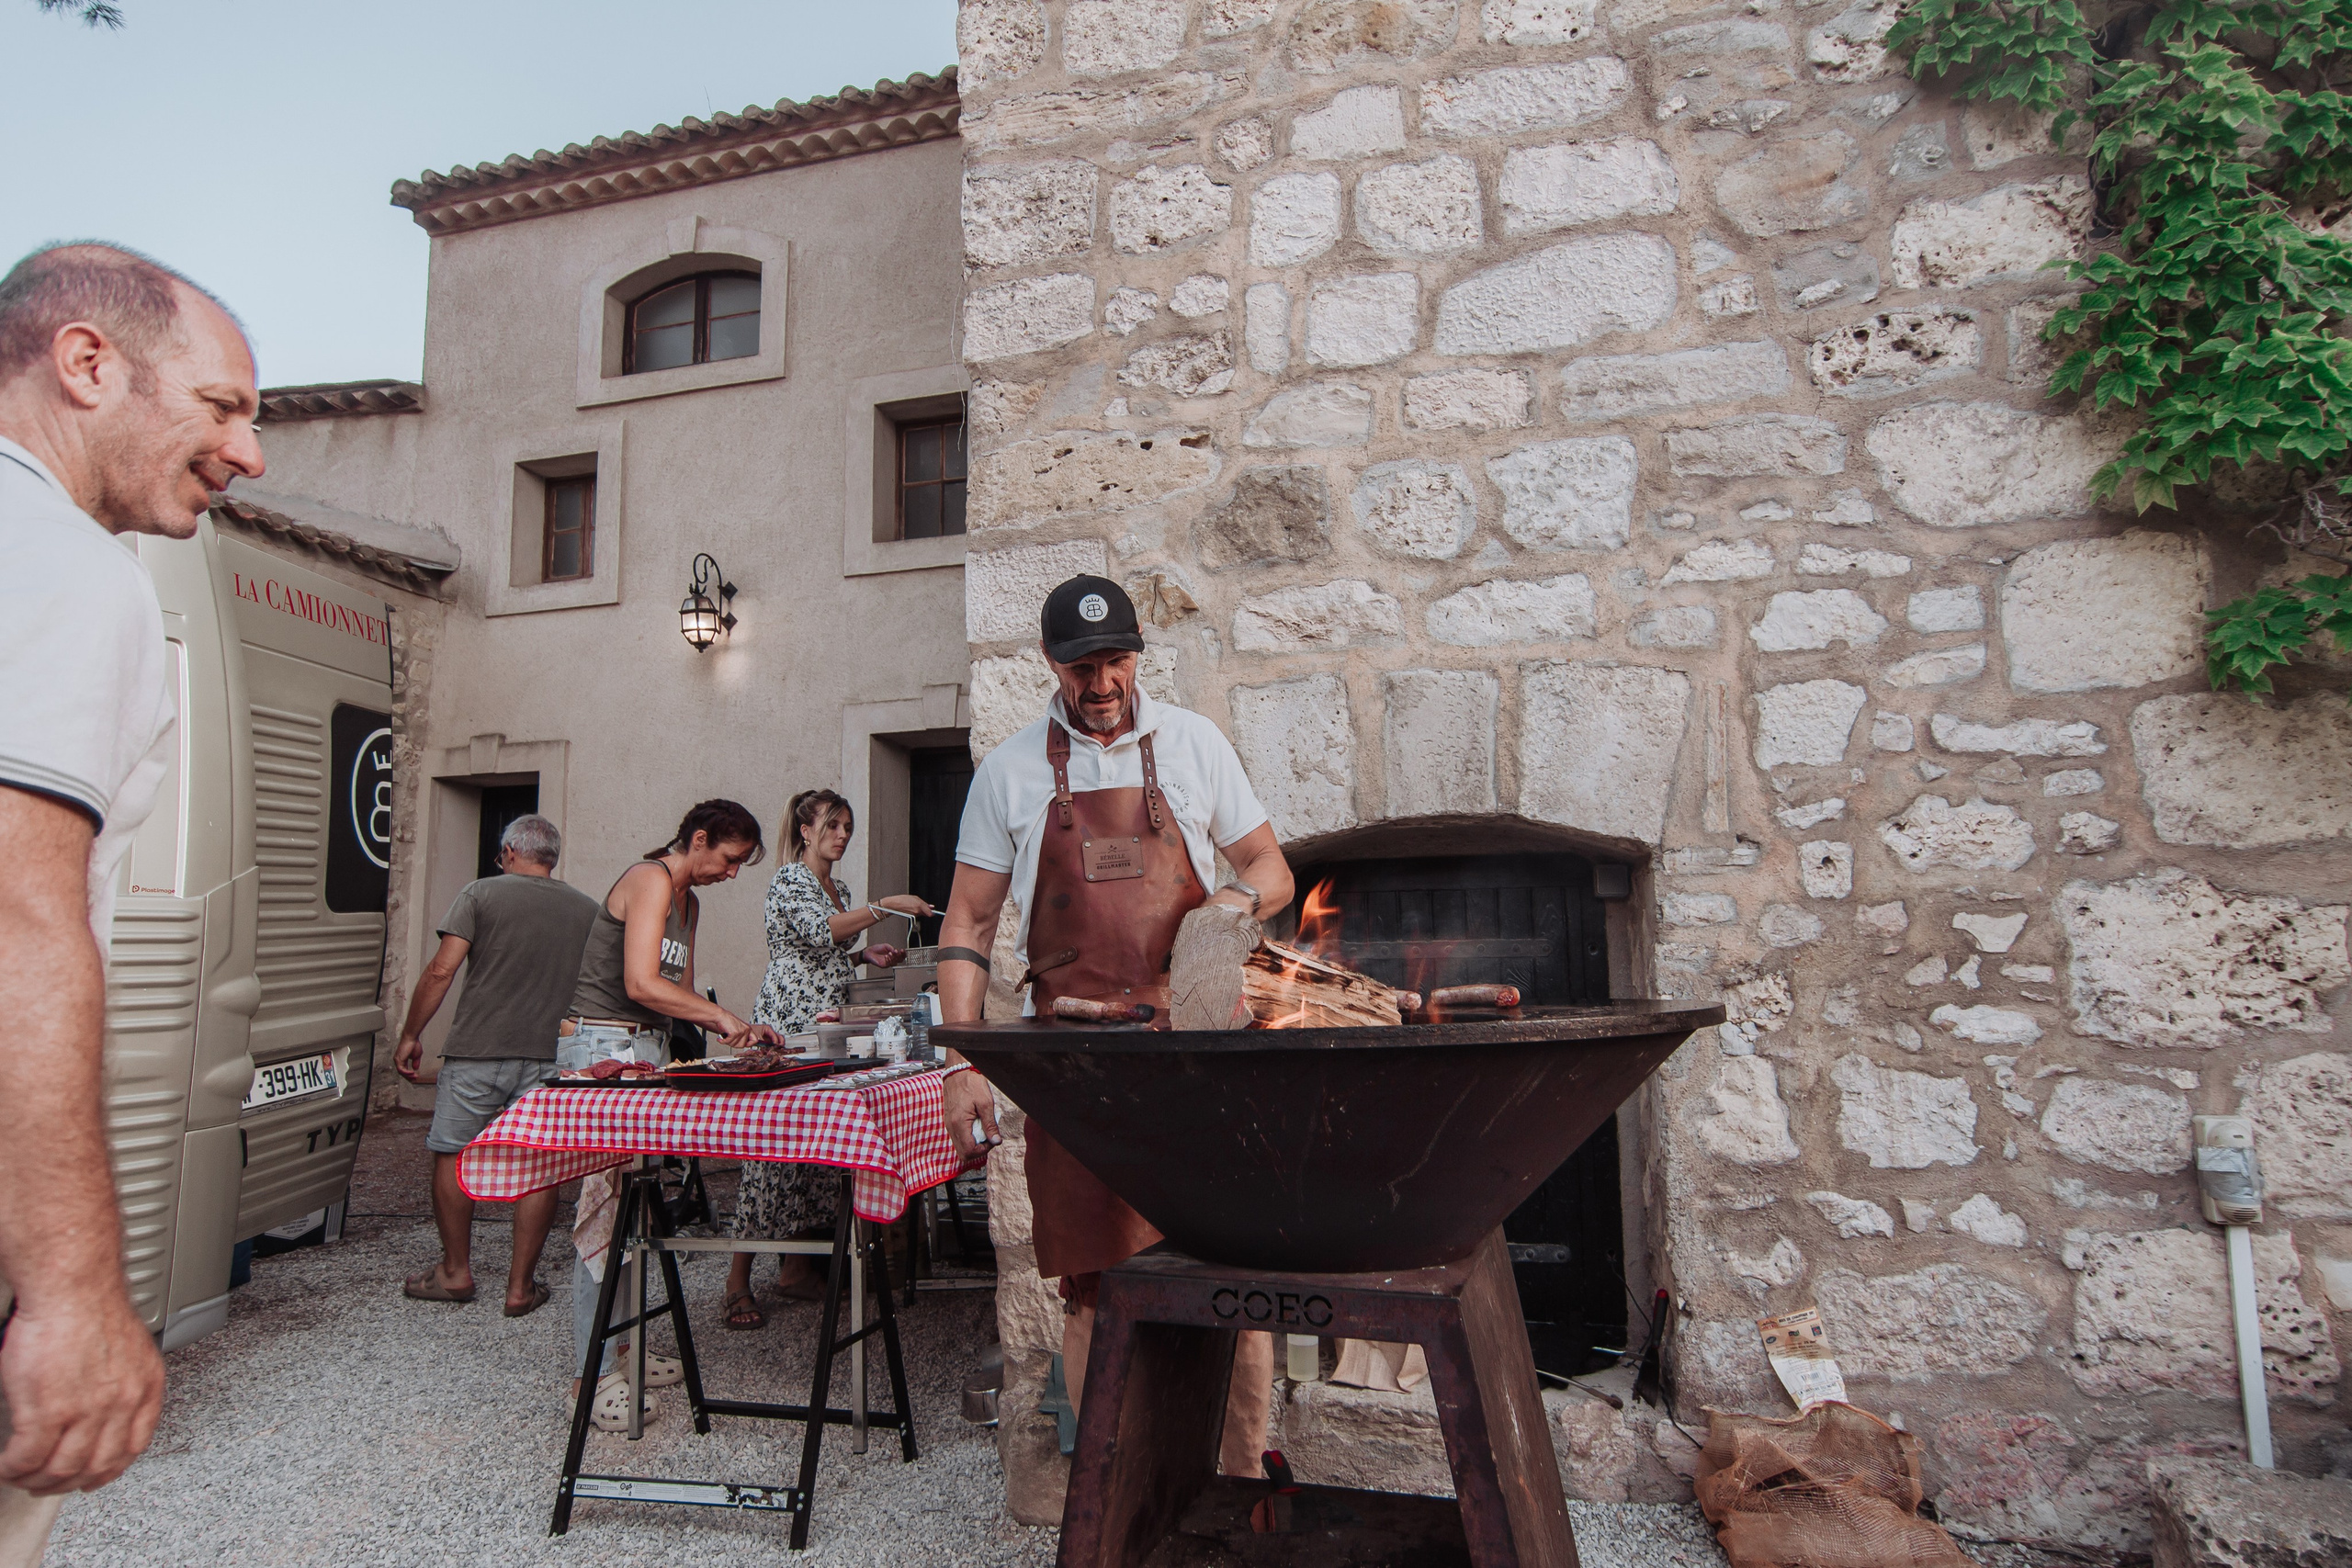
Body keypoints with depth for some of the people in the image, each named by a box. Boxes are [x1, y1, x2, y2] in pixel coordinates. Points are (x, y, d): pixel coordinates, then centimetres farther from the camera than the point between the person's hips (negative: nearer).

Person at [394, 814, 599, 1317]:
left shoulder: (480, 894, 0)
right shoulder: (587, 908, 8)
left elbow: (441, 970, -7)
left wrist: (411, 1035, 3)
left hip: (478, 1050, -2)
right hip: (552, 1056, 2)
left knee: (453, 1156, 16)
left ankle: (456, 1272, 25)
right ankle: (521, 1286, 14)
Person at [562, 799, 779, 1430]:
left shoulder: (688, 899, 18)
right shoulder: (650, 880, -12)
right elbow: (641, 984, -21)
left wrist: (735, 1028, 6)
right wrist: (723, 1016, -15)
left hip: (645, 1049, 9)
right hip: (601, 1047, -9)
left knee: (633, 1202, 10)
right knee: (604, 1206, -8)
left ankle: (619, 1347, 20)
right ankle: (592, 1376, -2)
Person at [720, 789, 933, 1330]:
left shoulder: (840, 889, 19)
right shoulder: (788, 880, -5)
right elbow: (819, 930, -23)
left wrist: (865, 955, 10)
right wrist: (886, 906, -24)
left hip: (826, 1031, 8)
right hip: (785, 1027, -8)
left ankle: (795, 1266, 17)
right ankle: (739, 1278, -1)